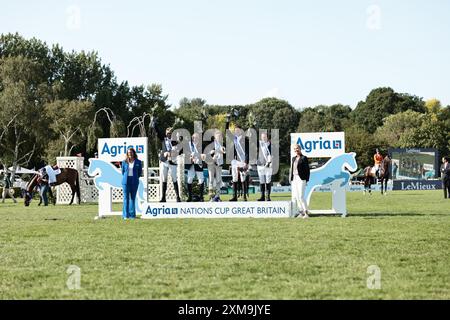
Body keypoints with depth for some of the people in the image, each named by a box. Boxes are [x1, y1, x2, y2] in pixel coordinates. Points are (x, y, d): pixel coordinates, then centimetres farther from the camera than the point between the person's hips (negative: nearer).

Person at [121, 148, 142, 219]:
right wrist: (125, 178, 9)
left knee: (133, 198, 2)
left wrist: (135, 178, 7)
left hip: (134, 182, 0)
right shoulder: (124, 162, 5)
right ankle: (125, 215, -1)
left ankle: (132, 214, 5)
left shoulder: (138, 162, 3)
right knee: (126, 198, -2)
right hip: (126, 181, 0)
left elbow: (140, 172, 11)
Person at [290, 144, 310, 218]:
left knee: (301, 196, -12)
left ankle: (306, 212, -6)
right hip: (294, 179, 7)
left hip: (301, 179, -7)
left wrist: (306, 180, -10)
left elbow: (307, 169, -5)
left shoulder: (304, 158, -3)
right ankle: (301, 211, 9)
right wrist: (290, 179, 12)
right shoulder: (293, 158, 17)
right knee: (295, 197, 3)